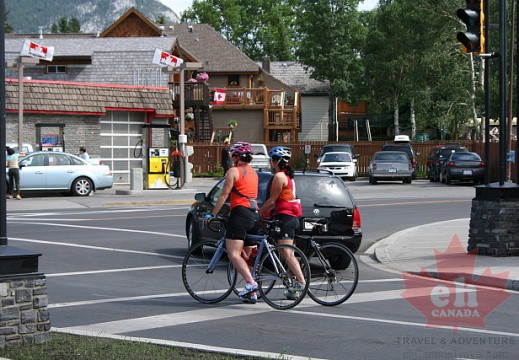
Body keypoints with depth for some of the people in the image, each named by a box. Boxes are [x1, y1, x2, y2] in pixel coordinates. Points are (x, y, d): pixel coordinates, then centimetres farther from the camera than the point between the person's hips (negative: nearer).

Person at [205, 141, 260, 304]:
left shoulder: (233, 171, -3)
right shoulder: (253, 172, 21)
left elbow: (224, 195, -7)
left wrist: (212, 214, -2)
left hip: (240, 213, -8)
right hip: (255, 214, 8)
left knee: (233, 254, -13)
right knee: (247, 256, 12)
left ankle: (251, 282, -29)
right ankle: (252, 294, 9)